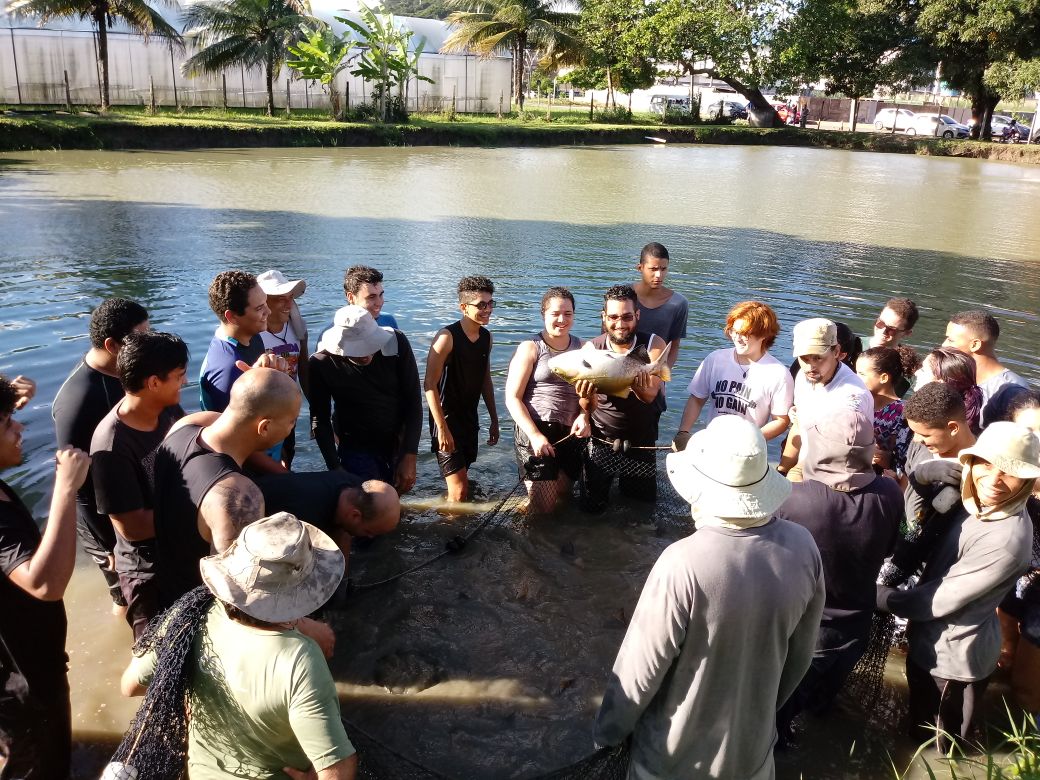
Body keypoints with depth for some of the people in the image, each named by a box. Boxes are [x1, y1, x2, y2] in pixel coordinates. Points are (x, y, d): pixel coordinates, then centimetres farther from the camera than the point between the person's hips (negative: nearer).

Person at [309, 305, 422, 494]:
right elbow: (320, 420, -9)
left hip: (399, 443, 2)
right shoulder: (322, 363, -21)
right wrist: (335, 468, -13)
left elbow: (414, 402, -11)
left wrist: (410, 457, -14)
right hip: (356, 450, -2)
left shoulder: (397, 343, -18)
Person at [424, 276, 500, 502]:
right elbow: (429, 385, -20)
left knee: (460, 482, 17)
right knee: (460, 490, -9)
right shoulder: (447, 337, -19)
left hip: (470, 419, 7)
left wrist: (494, 420, 16)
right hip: (446, 420, -7)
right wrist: (442, 428, -21)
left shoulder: (486, 337, 4)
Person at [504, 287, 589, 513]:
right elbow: (512, 397, -9)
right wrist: (535, 435, -18)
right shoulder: (531, 348, -5)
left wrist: (583, 416, -5)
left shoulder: (581, 347, 9)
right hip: (536, 431, -5)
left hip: (570, 433, 5)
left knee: (563, 495, 15)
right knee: (543, 507, -5)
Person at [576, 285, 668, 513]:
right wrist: (586, 397, -42)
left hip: (641, 443, 1)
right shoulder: (591, 349, -15)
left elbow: (650, 395, -27)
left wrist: (638, 386, -51)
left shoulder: (653, 345, -14)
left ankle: (627, 486, 49)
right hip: (600, 443, 0)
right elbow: (587, 408, -17)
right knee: (592, 507, 11)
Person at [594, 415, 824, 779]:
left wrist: (608, 729, -3)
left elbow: (640, 668, -22)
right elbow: (801, 654, -2)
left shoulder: (684, 565, -33)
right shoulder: (804, 547, -17)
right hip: (753, 746, 4)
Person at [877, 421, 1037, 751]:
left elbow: (941, 600, -27)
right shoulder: (977, 505, -7)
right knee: (919, 725, 32)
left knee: (937, 745, 20)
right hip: (932, 641, 7)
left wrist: (878, 595, -16)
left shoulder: (1007, 539, -33)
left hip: (955, 655, -7)